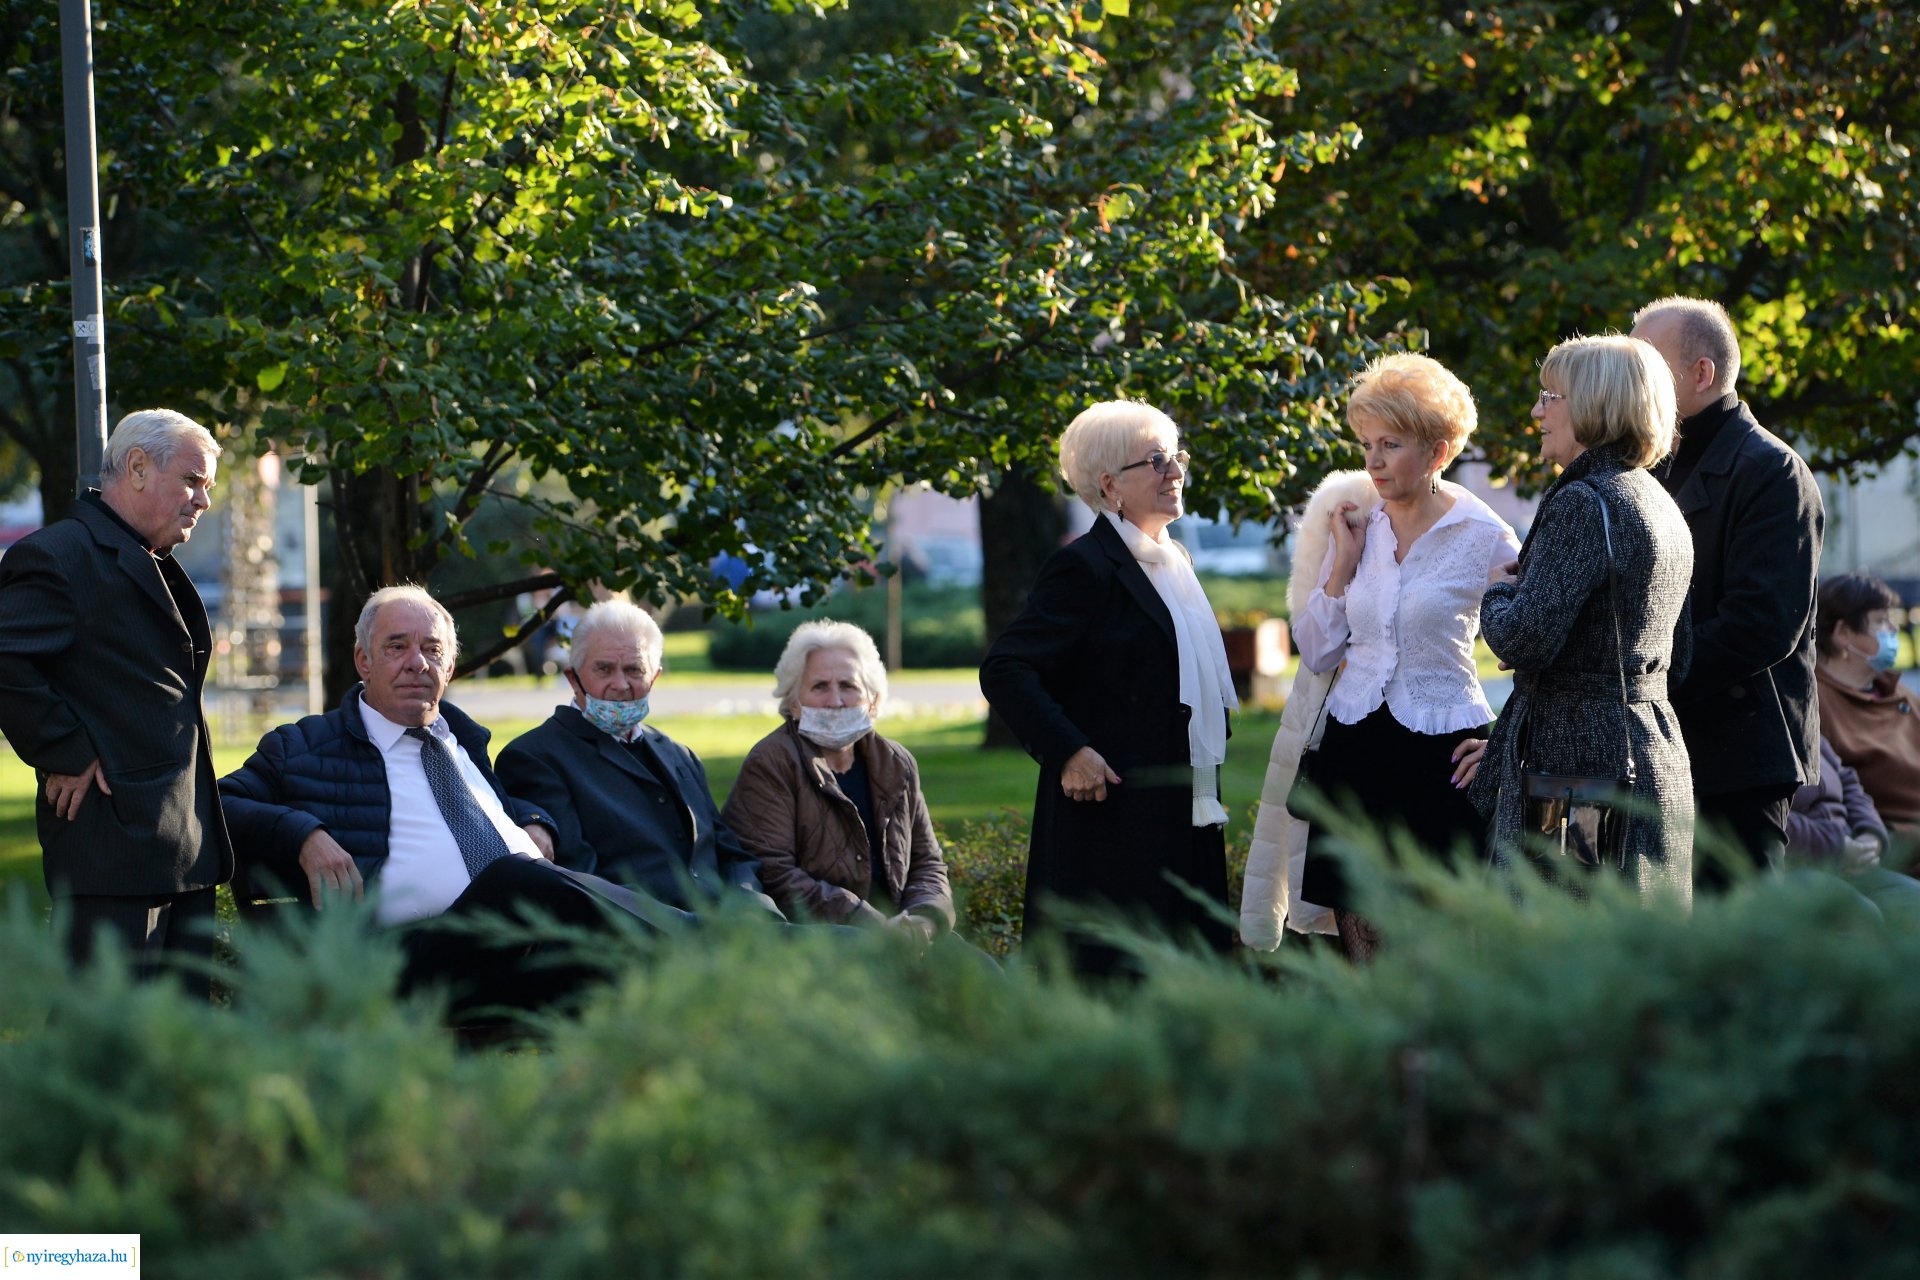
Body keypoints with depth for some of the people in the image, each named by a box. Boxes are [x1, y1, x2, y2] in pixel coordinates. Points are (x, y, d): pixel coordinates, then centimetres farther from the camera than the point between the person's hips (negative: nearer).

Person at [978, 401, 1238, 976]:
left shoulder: (1173, 561, 17)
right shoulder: (1085, 567, -11)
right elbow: (1005, 670, -16)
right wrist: (1068, 752, -21)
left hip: (1184, 819, 9)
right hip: (1114, 815, -9)